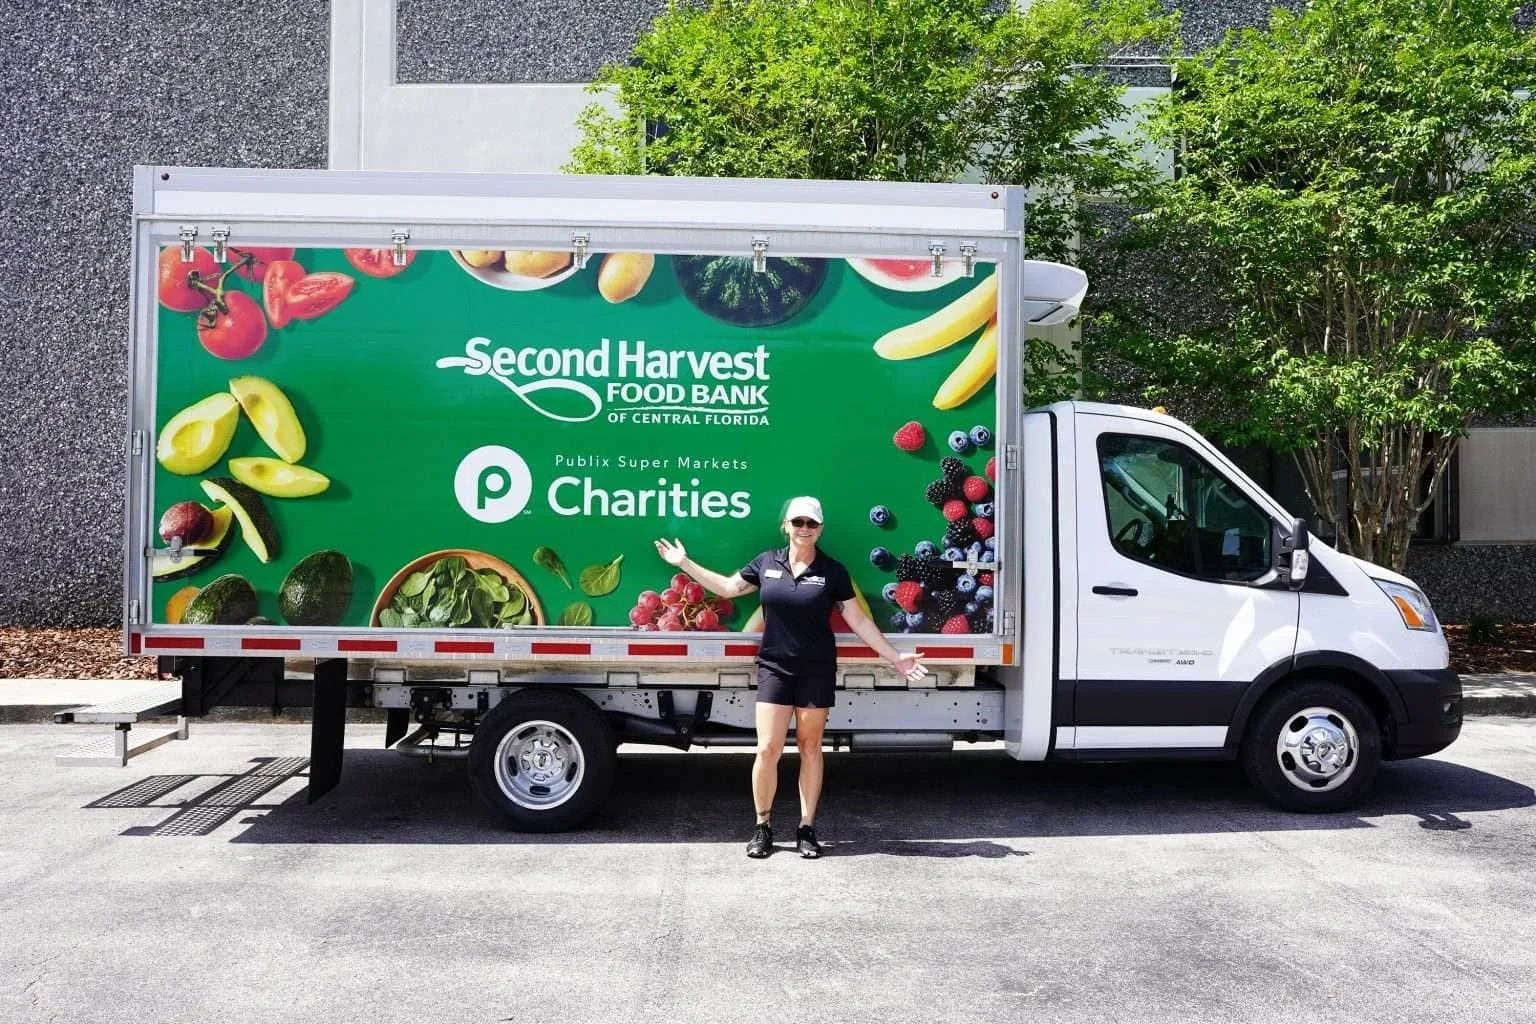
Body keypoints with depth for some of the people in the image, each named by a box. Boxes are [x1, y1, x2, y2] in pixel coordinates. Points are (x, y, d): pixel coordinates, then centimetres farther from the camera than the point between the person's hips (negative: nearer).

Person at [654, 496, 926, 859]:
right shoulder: (767, 562, 3)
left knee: (810, 748, 7)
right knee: (768, 749, -3)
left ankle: (807, 828, 18)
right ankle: (762, 826, 14)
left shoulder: (832, 571, -1)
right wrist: (685, 563, 13)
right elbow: (727, 587, 14)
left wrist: (894, 657, -3)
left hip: (816, 670, -1)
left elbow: (859, 621, 1)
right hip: (774, 668, 1)